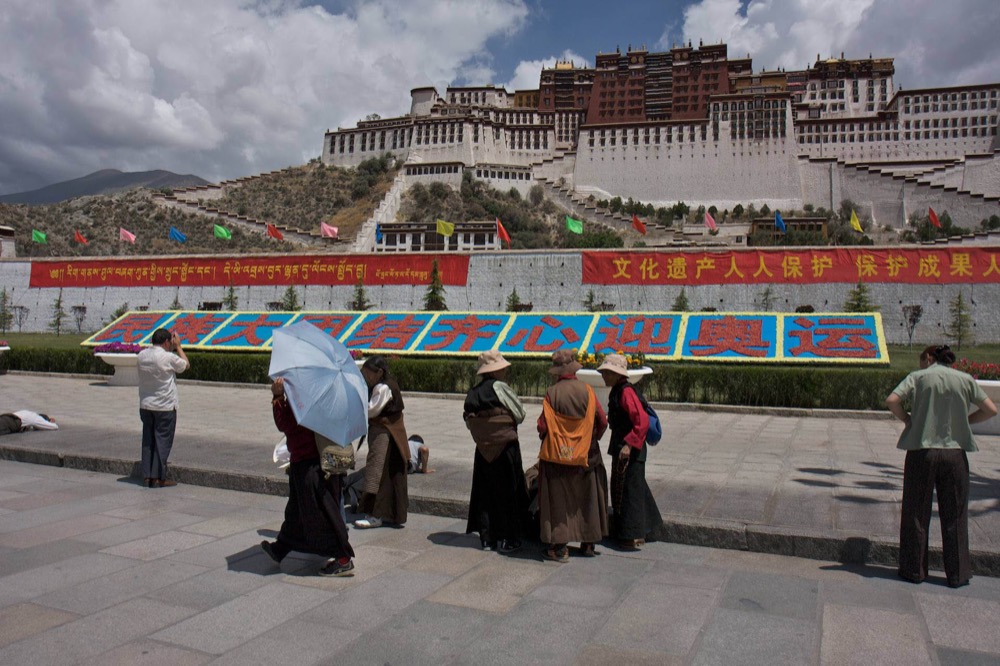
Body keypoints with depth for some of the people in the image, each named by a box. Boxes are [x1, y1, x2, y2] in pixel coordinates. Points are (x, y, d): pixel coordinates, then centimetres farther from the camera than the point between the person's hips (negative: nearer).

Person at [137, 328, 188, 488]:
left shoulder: (142, 355, 2)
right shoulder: (168, 357, -17)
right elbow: (186, 365, -1)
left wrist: (173, 348, 13)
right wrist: (178, 346, 7)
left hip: (145, 405, 6)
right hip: (165, 407, -6)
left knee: (148, 440, 13)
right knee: (163, 441, 1)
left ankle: (147, 475, 16)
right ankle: (158, 478, 3)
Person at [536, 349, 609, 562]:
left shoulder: (552, 393, -13)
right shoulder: (587, 391, -7)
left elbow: (542, 426, -15)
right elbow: (602, 422, -6)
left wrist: (548, 441, 7)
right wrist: (590, 440, 12)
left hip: (556, 456, -2)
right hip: (585, 455, 2)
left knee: (559, 500, 7)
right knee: (586, 497, 16)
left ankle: (560, 547, 7)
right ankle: (588, 543, 23)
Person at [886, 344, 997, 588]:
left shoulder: (918, 376, 0)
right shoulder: (965, 379, 5)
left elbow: (891, 401, -14)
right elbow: (991, 410, 3)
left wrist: (907, 419, 2)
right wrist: (964, 421, 14)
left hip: (921, 451, -2)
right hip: (955, 453, 2)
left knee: (916, 514, 9)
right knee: (954, 516, 12)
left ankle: (914, 570, 16)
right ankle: (958, 574, 20)